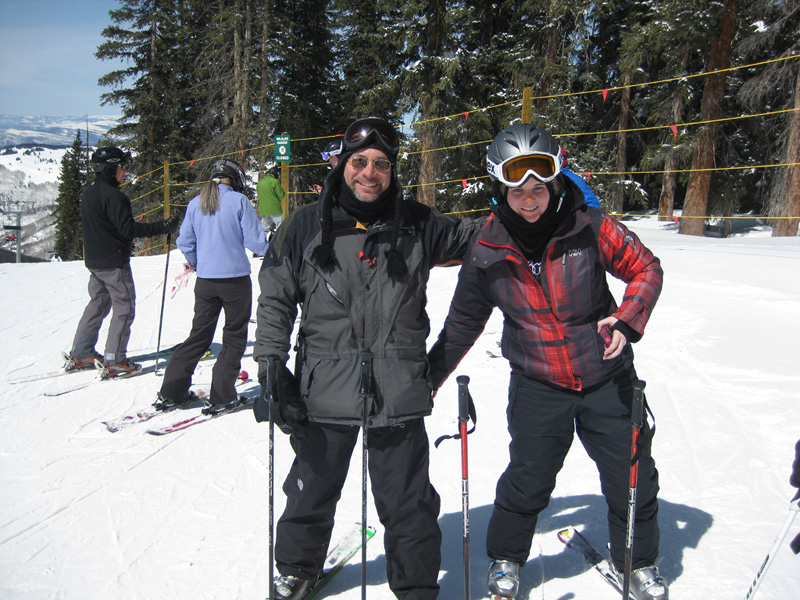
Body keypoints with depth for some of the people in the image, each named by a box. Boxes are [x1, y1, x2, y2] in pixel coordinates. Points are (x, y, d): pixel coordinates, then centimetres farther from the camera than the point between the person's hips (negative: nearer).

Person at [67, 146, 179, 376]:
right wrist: (164, 227, -24)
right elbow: (128, 228, -24)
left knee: (98, 303, 19)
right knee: (124, 307, -1)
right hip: (114, 262, -9)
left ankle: (80, 354, 23)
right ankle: (115, 360, 0)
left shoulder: (89, 191, 11)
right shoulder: (112, 195, -19)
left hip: (94, 260, 9)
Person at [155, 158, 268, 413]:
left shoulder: (195, 203, 5)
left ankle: (172, 391, 16)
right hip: (235, 279, -5)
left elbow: (185, 242, 8)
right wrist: (271, 250, 13)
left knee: (199, 334, 16)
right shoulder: (239, 201, -8)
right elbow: (254, 241, -8)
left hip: (205, 281, 5)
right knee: (234, 336, 8)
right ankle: (221, 395, 7)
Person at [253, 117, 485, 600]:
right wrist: (272, 365, -5)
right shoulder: (306, 227, -1)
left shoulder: (416, 225, 1)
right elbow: (276, 298, 3)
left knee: (407, 503, 12)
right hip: (324, 392, 1)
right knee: (312, 492, 21)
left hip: (398, 394, 0)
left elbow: (469, 237, 16)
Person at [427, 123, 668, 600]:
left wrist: (628, 319, -19)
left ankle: (639, 562, 39)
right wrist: (425, 380, 4)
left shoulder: (588, 227, -13)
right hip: (538, 386, 0)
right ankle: (506, 558, 33)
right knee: (527, 481, 3)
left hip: (607, 378, 1)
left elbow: (645, 268, -1)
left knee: (633, 478, 11)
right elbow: (463, 322, 3)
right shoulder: (487, 252, -9)